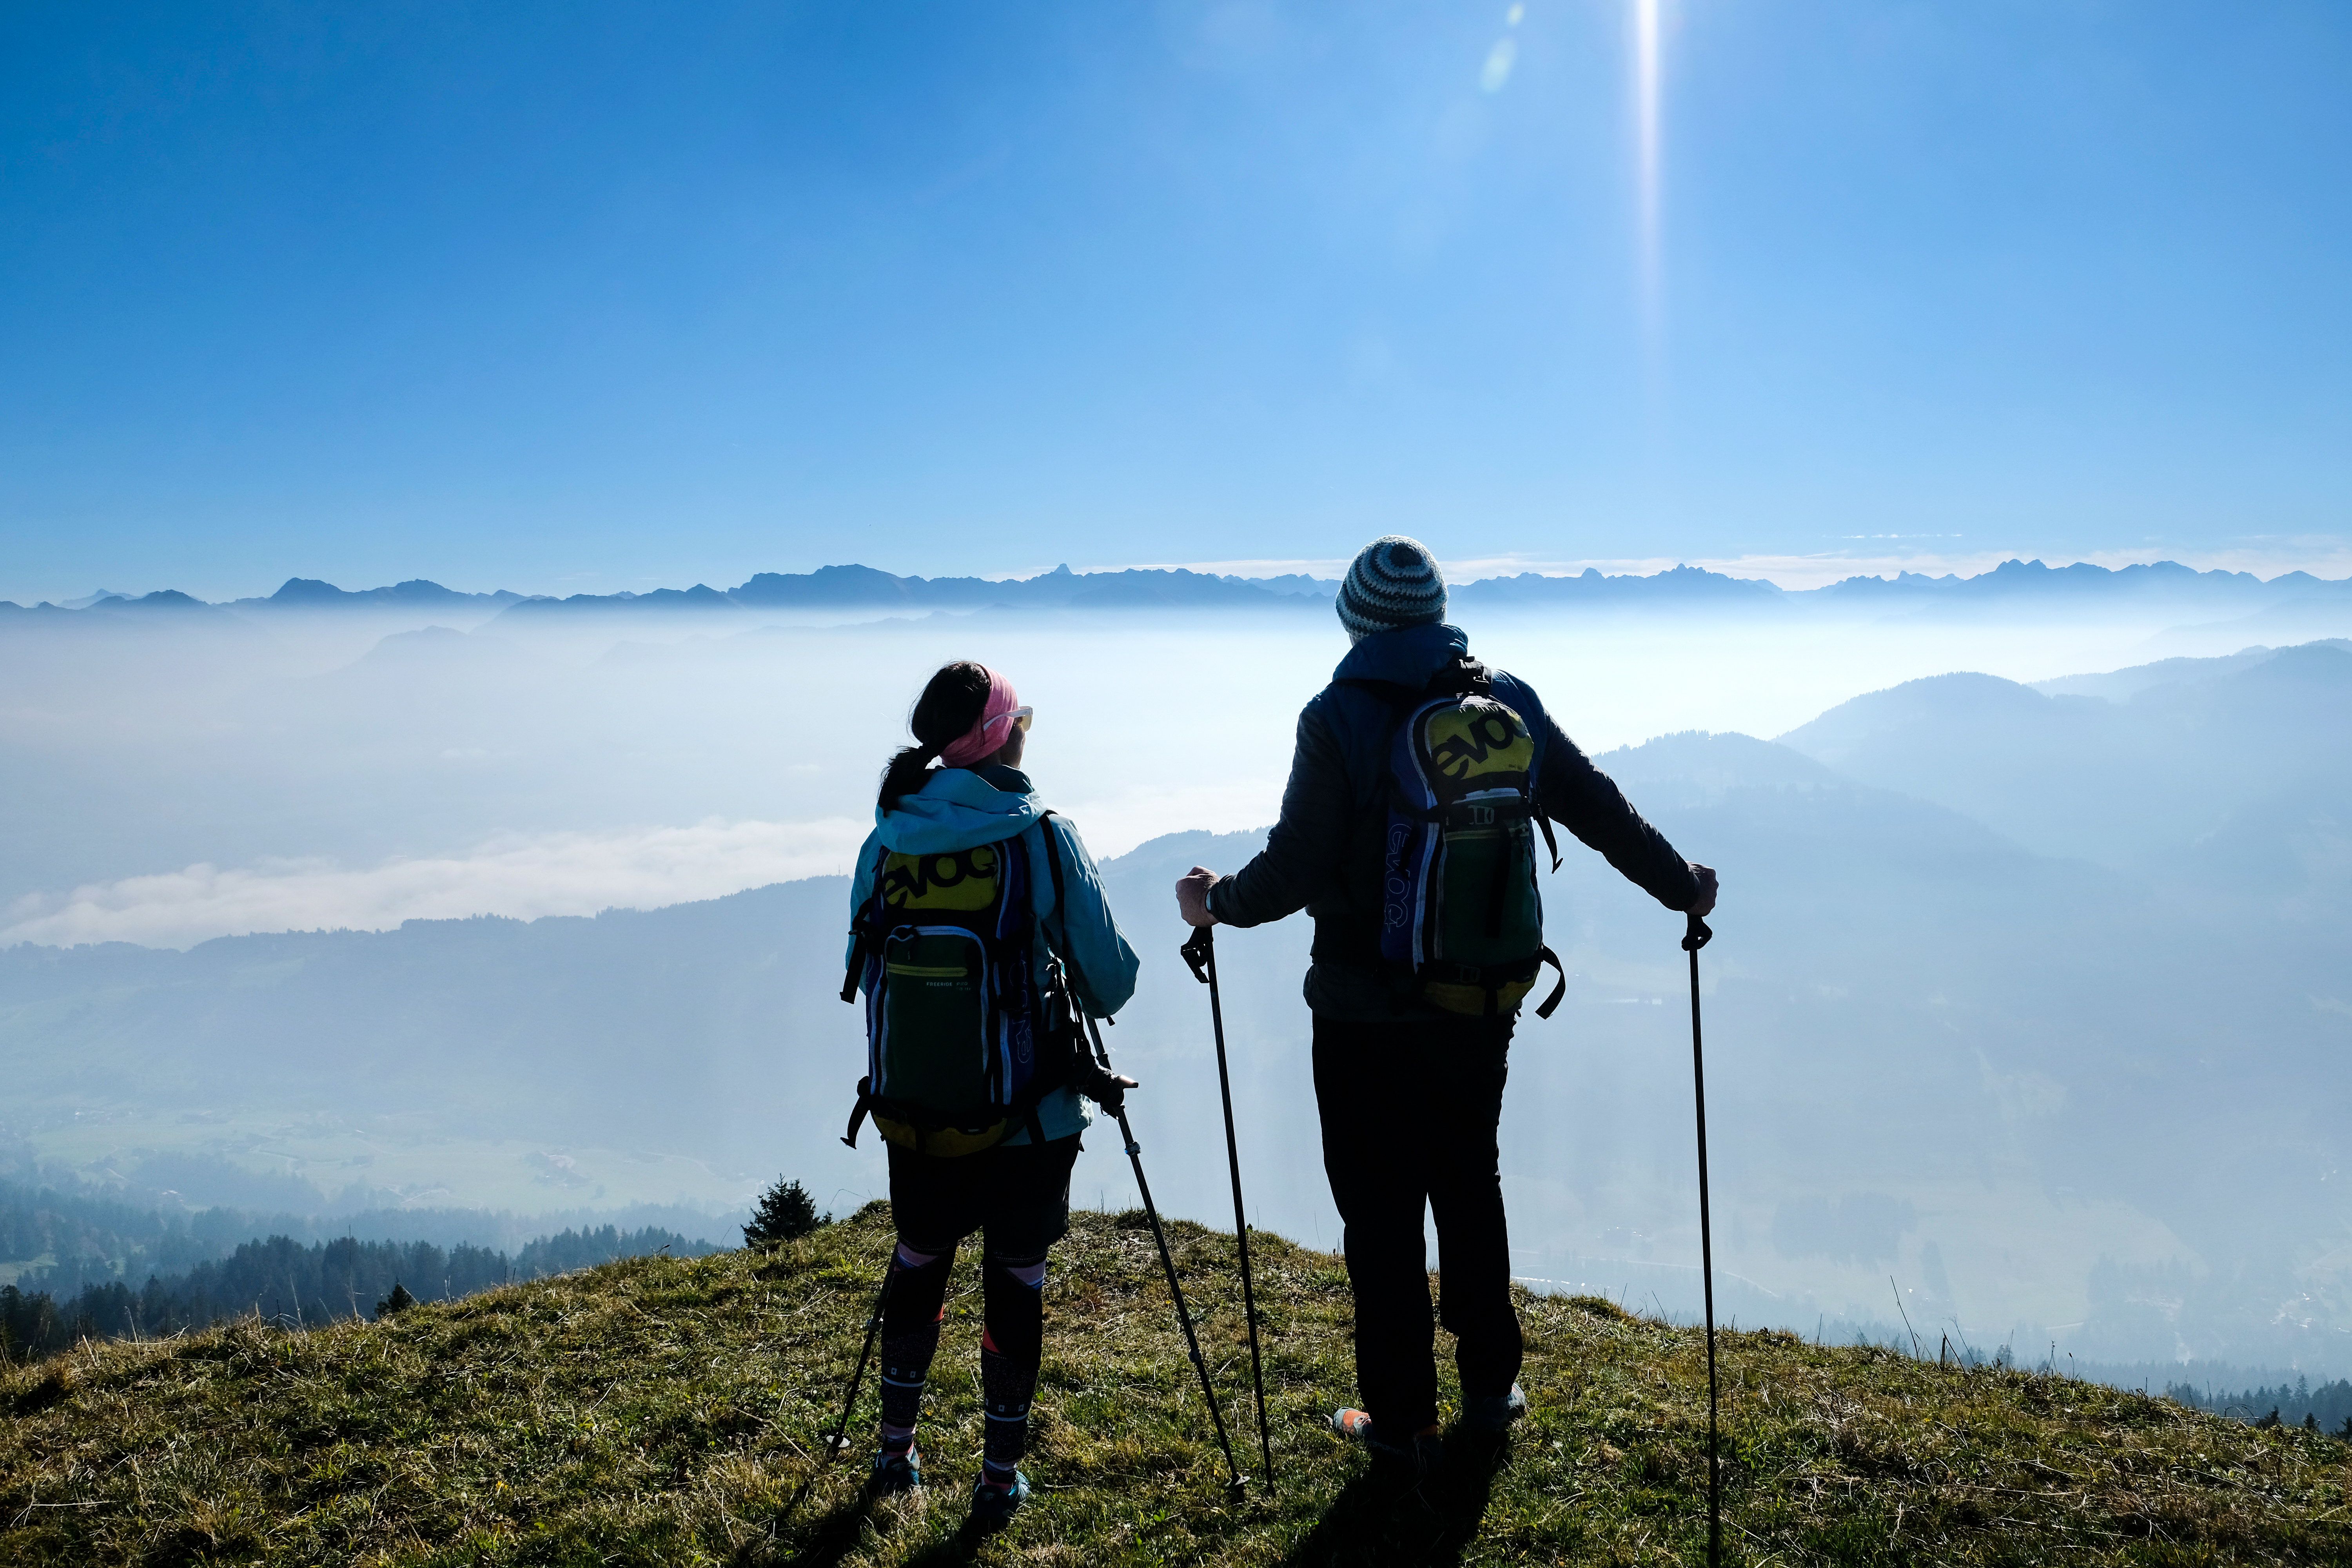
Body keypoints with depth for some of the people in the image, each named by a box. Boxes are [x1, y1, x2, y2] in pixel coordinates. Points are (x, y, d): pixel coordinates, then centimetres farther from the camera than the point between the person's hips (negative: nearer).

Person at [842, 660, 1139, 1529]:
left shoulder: (884, 844, -4)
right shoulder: (1043, 838, -15)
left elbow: (865, 973, 7)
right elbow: (1109, 982, -11)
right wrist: (1062, 987, 12)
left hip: (912, 1120, 4)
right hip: (1026, 1124, -3)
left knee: (918, 1264, 23)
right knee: (1015, 1281, 14)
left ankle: (896, 1452, 38)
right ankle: (1001, 1476, 24)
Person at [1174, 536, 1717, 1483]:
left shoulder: (1342, 720, -15)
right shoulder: (1511, 706, -1)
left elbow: (1296, 869, -17)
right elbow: (1604, 814, 6)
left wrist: (1217, 903, 2)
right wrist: (1684, 890, 22)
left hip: (1368, 1020, -4)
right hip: (1482, 1009, 5)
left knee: (1381, 1215, 7)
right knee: (1470, 1190, 22)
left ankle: (1400, 1426, 17)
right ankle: (1491, 1388, 35)